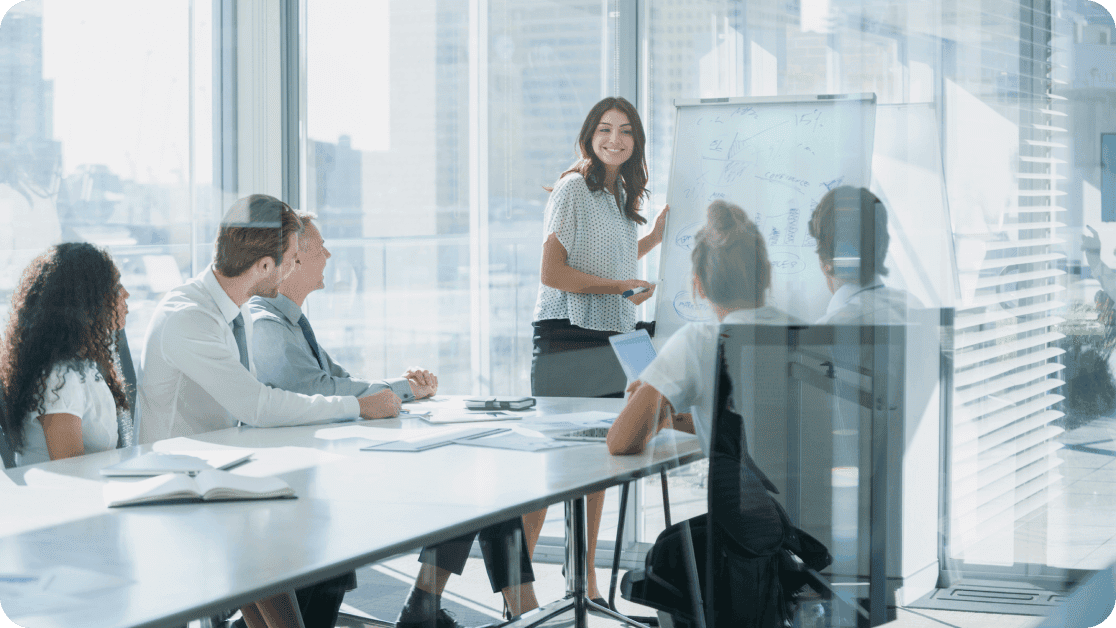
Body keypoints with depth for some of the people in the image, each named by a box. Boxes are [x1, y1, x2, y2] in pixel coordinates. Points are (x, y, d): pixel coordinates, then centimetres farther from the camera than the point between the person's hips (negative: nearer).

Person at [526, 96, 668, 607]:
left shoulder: (621, 194, 15)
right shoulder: (572, 188, -9)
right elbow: (552, 272, -15)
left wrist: (657, 236, 17)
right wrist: (618, 288, -16)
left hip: (610, 340, 8)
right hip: (566, 339, -8)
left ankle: (586, 583, 19)